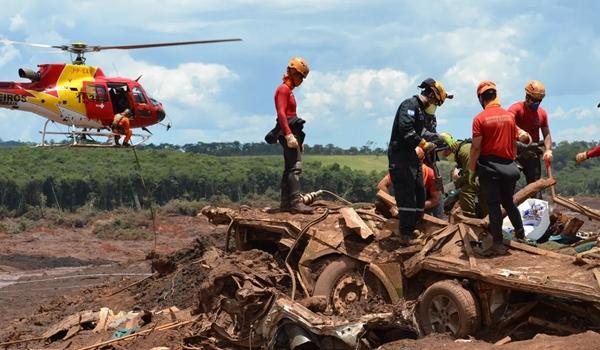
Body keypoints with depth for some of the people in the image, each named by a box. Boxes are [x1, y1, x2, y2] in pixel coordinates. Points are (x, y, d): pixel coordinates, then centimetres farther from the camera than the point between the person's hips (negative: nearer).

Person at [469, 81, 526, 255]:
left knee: (493, 204, 3)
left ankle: (498, 243, 4)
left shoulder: (479, 119, -11)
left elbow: (476, 147, -11)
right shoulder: (510, 116, 1)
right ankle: (520, 233, 26)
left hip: (489, 166, -4)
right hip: (509, 166, 4)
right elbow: (514, 141, 9)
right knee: (508, 201, 20)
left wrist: (471, 170, -1)